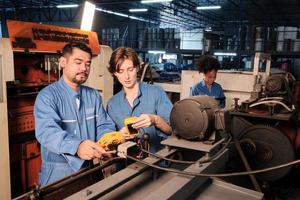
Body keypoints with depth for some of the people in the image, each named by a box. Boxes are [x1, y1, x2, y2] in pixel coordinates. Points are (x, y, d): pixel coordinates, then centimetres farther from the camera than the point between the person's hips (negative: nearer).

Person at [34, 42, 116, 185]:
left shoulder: (94, 95, 5)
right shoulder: (47, 96, -13)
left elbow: (104, 126, 0)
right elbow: (47, 132, -28)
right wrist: (77, 146, -47)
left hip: (87, 170, 5)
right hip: (57, 174, -4)